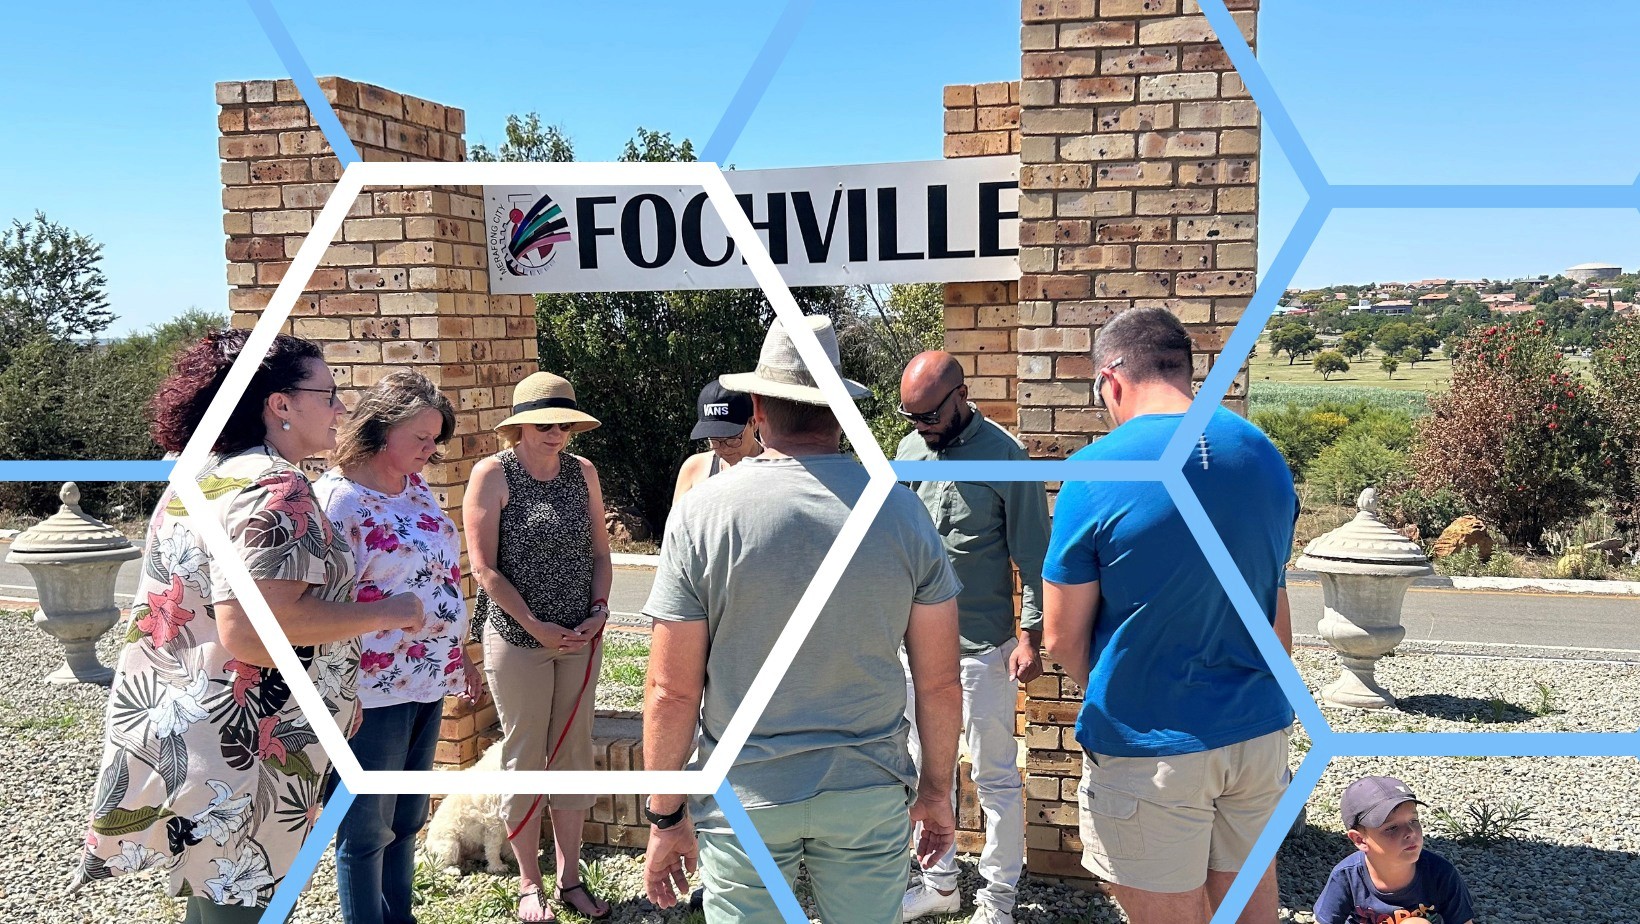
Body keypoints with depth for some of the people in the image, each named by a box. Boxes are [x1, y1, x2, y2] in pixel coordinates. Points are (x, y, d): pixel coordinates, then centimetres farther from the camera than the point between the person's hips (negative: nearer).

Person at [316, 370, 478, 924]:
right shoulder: (337, 499, -16)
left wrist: (458, 654, 19)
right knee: (367, 830, 9)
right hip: (373, 692, -8)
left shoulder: (415, 487, 7)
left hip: (427, 681, 8)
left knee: (407, 821, 20)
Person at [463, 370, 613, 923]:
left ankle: (570, 878, 24)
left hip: (581, 638, 4)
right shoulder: (494, 474, -8)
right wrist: (536, 625, -13)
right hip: (518, 636, -4)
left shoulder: (582, 472, 5)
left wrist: (599, 610, -3)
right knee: (524, 757, 6)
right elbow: (484, 567, -11)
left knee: (574, 753, 11)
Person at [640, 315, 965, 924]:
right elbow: (940, 683, 0)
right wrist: (937, 788, 14)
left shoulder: (701, 512, -10)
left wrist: (665, 816, 3)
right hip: (869, 794, 2)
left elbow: (672, 690, -9)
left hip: (745, 795, -1)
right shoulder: (902, 509, -4)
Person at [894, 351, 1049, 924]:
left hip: (984, 647, -5)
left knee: (995, 777, 7)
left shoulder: (1007, 457, -11)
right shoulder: (909, 449, 4)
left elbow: (1033, 555, -8)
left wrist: (1030, 636, -12)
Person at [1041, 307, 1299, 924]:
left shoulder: (1097, 473, -16)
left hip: (1152, 748, -6)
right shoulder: (1266, 457, 4)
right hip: (1260, 731, 6)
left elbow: (1062, 638, -10)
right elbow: (1275, 609, 13)